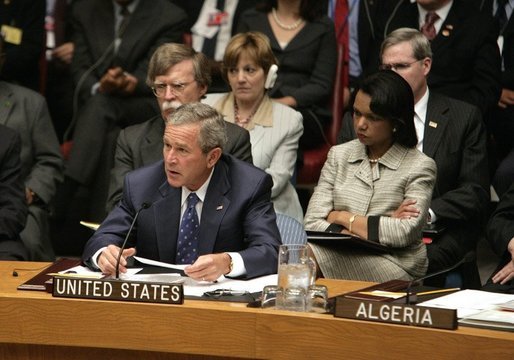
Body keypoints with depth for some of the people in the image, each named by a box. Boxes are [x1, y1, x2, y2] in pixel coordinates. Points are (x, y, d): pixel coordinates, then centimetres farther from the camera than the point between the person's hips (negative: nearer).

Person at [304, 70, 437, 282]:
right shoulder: (339, 155, 14)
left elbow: (404, 233, -13)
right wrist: (381, 228, -10)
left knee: (312, 256, -33)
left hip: (396, 269, -4)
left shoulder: (419, 167, 1)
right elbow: (312, 223, 2)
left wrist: (342, 217, -3)